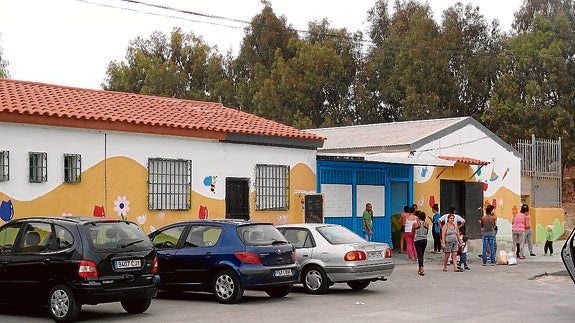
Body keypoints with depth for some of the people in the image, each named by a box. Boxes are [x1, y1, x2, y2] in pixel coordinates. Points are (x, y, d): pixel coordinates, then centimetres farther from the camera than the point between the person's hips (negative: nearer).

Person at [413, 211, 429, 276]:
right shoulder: (426, 224, -2)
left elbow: (412, 232, 4)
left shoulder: (415, 224, -10)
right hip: (424, 240, 4)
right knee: (421, 254, 17)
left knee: (419, 254, -5)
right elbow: (427, 232, 10)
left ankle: (422, 269, -20)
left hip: (417, 240, -4)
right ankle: (420, 269, 26)